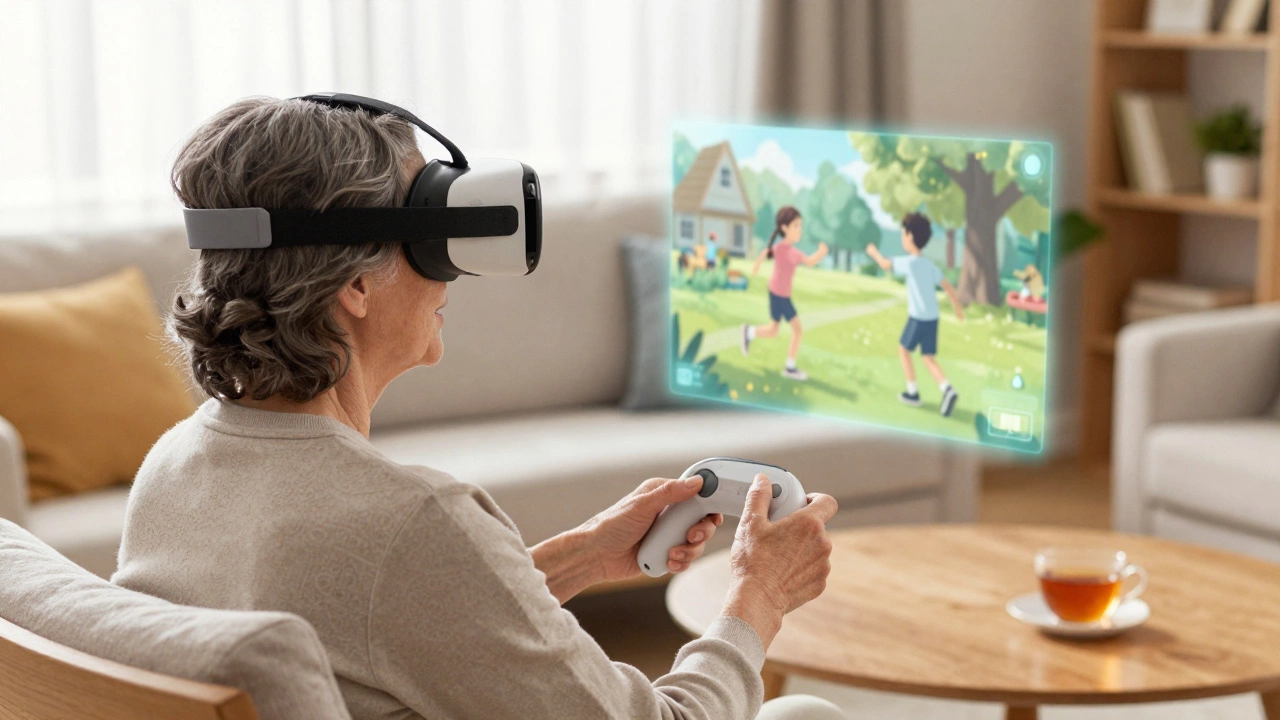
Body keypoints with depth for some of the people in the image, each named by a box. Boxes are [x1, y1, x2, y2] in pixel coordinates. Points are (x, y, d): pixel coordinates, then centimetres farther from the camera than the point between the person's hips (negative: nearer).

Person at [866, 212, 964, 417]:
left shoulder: (910, 262, -13)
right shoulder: (930, 265, 9)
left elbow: (886, 265, -8)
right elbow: (947, 286, 13)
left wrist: (874, 252, 13)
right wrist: (957, 307, 26)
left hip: (917, 318, -7)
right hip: (933, 318, 7)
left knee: (904, 349, 14)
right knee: (928, 357, 9)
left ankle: (912, 391, 17)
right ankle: (947, 390, -11)